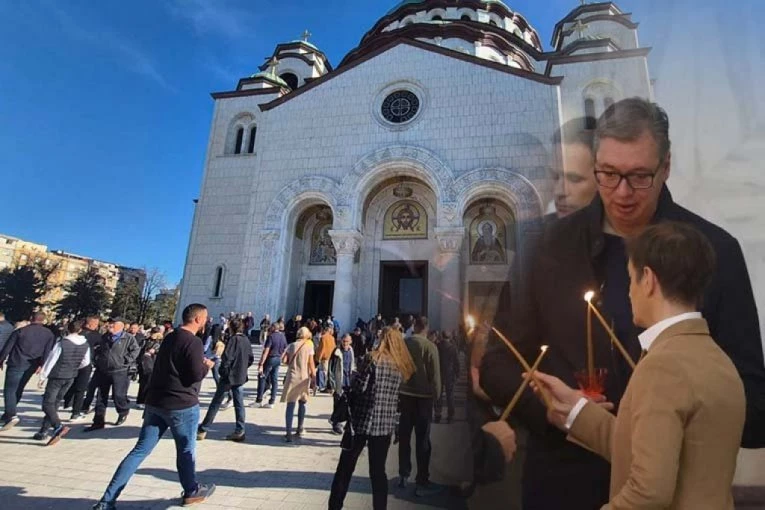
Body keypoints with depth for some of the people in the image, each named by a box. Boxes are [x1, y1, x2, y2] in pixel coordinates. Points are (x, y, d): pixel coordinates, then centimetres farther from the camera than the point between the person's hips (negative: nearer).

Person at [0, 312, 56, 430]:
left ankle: (11, 416, -14)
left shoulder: (20, 331, -4)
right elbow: (48, 351, -2)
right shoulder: (49, 334, 3)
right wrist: (42, 364, 2)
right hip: (31, 366, 4)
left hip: (16, 364, -4)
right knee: (18, 389, 19)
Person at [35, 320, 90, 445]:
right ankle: (44, 431, 18)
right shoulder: (85, 345, -2)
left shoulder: (62, 343, -18)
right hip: (70, 378, 6)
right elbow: (86, 362, 8)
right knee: (54, 404, 17)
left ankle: (58, 427, -22)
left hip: (57, 376, -5)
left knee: (48, 404, -4)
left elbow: (51, 360, -12)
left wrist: (42, 377, -2)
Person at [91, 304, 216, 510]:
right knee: (186, 450, 11)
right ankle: (192, 491, 29)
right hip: (182, 404, -7)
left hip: (156, 402, 8)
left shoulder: (169, 338, 11)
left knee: (140, 450, 11)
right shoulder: (193, 342, -19)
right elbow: (196, 375, -21)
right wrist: (206, 365, -2)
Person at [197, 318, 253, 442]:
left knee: (215, 403, 6)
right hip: (241, 377, 6)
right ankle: (239, 431, 9)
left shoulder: (233, 339, -14)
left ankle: (202, 430, 15)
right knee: (239, 404, 8)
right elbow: (250, 359, 10)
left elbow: (227, 358, -19)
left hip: (229, 376, -6)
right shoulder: (246, 340, 6)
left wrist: (223, 371, -7)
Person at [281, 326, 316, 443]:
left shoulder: (292, 345, 2)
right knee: (302, 403, 18)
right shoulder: (309, 346, -4)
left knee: (290, 405, 1)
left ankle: (289, 433, -6)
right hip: (304, 377, 0)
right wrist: (313, 375, 0)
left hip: (292, 377, 0)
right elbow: (311, 363, -6)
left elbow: (283, 359, -2)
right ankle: (300, 430, 27)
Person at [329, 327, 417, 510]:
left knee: (345, 468, 12)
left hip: (363, 420, -3)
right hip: (386, 424, 4)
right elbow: (399, 396, 8)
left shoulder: (372, 358, -10)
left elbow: (358, 387, -13)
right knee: (378, 471, 14)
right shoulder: (401, 365, 4)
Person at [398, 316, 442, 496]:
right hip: (423, 396, -4)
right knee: (422, 439, 4)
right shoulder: (430, 346, -12)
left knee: (404, 435, 15)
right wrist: (436, 395, -1)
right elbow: (435, 374, -12)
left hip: (404, 394, 4)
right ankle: (422, 482, 9)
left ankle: (403, 475, 26)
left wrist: (395, 391, 11)